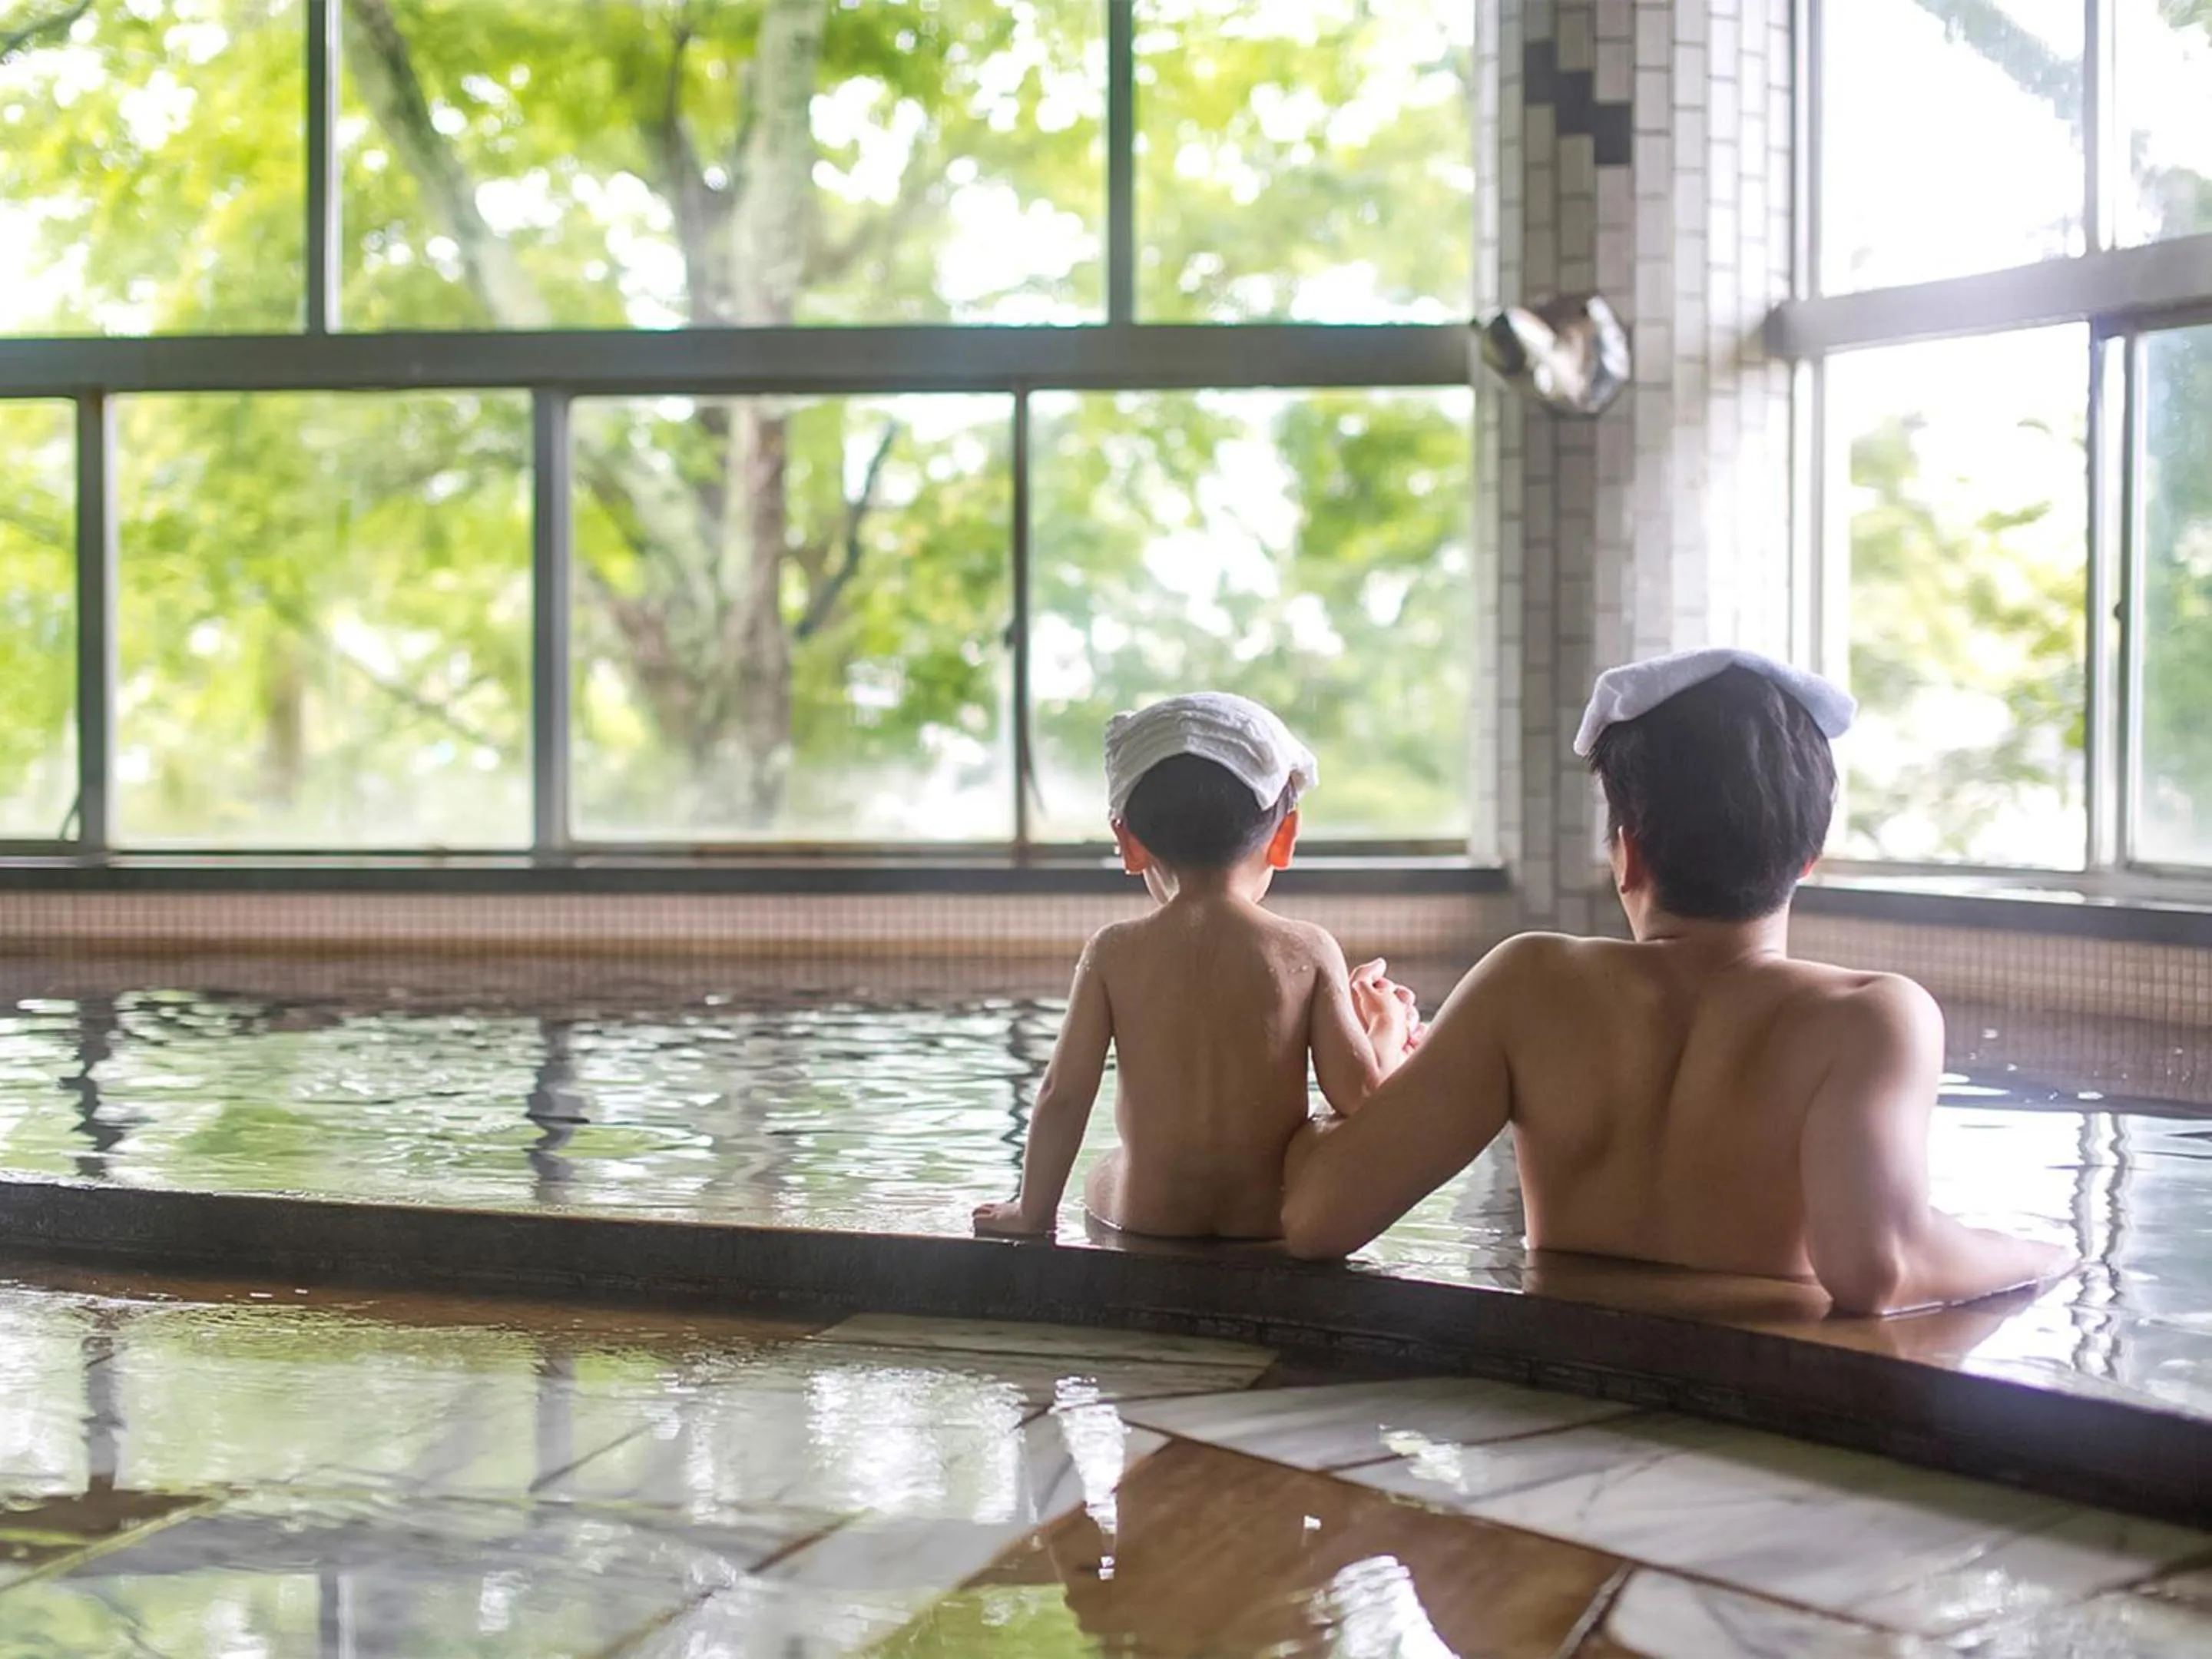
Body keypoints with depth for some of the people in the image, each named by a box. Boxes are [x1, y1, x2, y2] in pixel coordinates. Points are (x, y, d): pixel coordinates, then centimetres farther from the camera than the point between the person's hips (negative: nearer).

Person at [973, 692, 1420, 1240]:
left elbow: (1063, 1096, -6)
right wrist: (1389, 1026, 13)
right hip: (1276, 1217, 0)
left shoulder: (1114, 953, -6)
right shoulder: (1307, 951, -8)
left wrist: (1032, 1211, 7)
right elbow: (1359, 1094, -9)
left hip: (1146, 1216, 0)